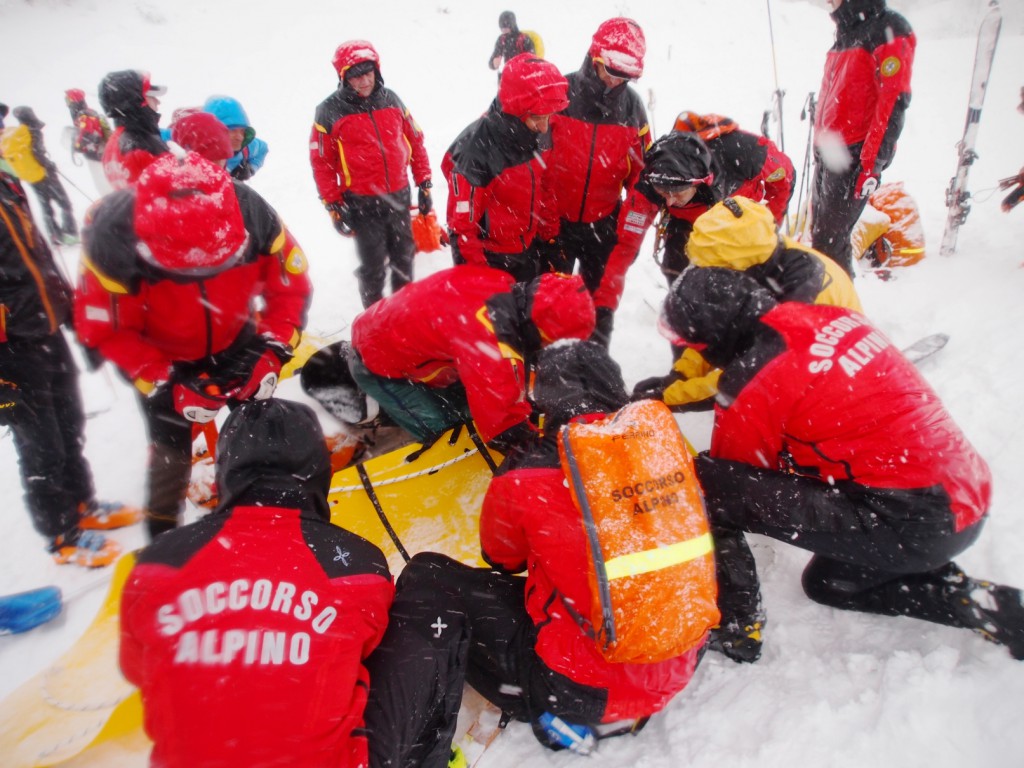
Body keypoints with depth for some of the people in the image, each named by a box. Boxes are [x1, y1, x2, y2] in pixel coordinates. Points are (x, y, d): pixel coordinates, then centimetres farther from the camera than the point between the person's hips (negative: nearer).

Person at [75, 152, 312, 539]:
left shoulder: (250, 212, -32)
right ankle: (162, 532, 35)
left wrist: (271, 352, -24)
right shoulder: (111, 239, -35)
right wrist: (166, 385, -28)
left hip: (234, 340, 2)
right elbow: (103, 330, -21)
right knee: (172, 447, 5)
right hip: (160, 356, -2)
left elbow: (291, 282, -16)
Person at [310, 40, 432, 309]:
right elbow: (321, 162, -6)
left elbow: (416, 141, 10)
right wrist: (333, 205, -8)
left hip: (399, 196, 4)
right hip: (362, 203, -4)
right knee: (373, 265, 2)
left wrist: (424, 184, 7)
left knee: (403, 257, 17)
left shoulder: (391, 100, 4)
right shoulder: (330, 111, -7)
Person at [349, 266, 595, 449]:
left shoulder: (502, 287, -15)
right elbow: (503, 425, -32)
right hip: (377, 366, -8)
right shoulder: (489, 344, -41)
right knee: (444, 431, -9)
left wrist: (525, 403, 7)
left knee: (464, 406, 10)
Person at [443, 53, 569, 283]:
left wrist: (551, 242, 11)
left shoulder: (534, 138, -4)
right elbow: (461, 228, -20)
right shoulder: (475, 150, -24)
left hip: (531, 257, 7)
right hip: (492, 264, -7)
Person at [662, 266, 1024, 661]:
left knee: (709, 483, -17)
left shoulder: (755, 385, -19)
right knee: (827, 582, 34)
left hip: (912, 523, -9)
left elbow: (735, 477, -3)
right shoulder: (829, 317, 3)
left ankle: (732, 623, -2)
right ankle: (976, 601, 21)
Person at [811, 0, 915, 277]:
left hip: (853, 157, -9)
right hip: (827, 152, 9)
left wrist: (872, 163, -20)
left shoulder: (888, 30, -8)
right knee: (819, 231, 12)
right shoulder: (847, 34, 19)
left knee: (829, 240, -11)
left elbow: (894, 102, -16)